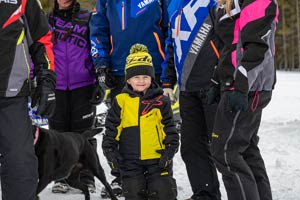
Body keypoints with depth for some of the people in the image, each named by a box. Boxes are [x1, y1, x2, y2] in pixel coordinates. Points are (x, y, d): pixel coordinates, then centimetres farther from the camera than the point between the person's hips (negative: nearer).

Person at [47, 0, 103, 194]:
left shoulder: (87, 18, 4)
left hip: (83, 85, -2)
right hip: (55, 86, 2)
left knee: (83, 131, 1)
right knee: (58, 132, 4)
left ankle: (86, 178, 7)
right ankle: (62, 177, 12)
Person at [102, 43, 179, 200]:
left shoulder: (161, 102, 3)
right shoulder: (120, 102, 3)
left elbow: (169, 128, 5)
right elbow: (112, 129, 6)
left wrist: (170, 150, -5)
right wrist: (110, 150, -2)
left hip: (158, 158, 0)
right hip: (130, 161, 0)